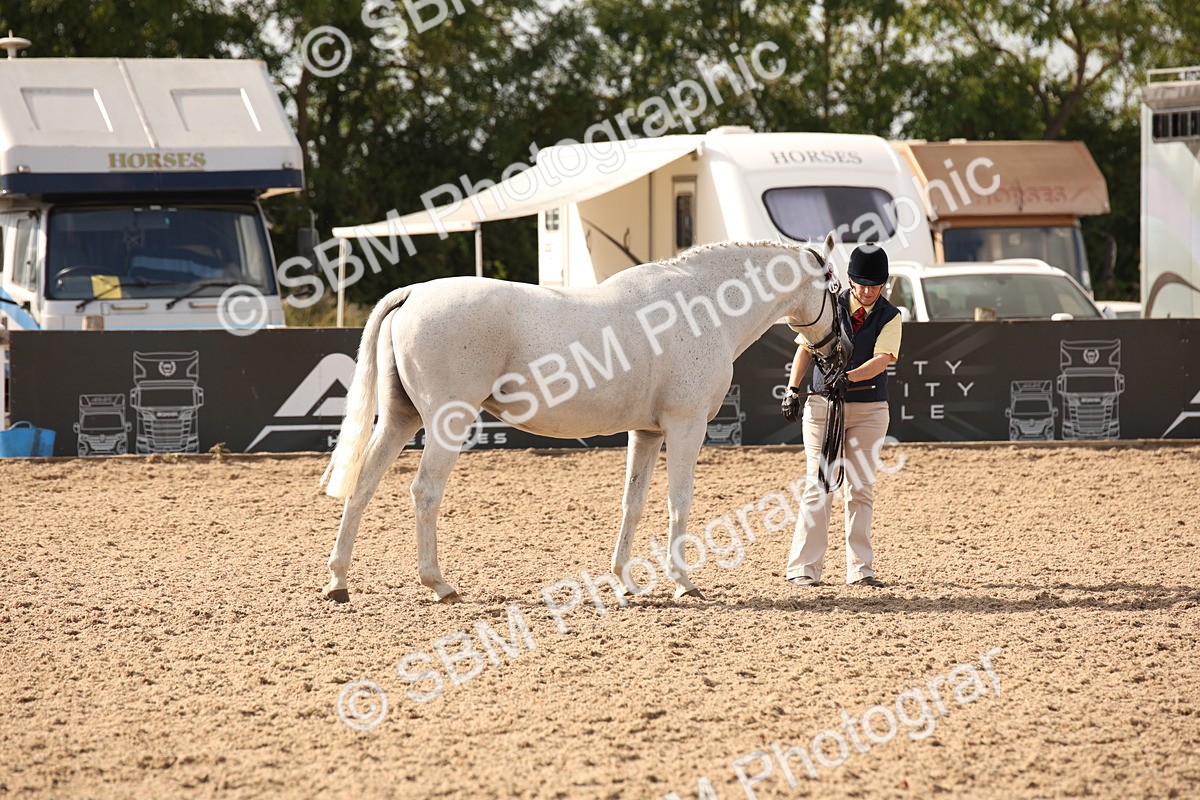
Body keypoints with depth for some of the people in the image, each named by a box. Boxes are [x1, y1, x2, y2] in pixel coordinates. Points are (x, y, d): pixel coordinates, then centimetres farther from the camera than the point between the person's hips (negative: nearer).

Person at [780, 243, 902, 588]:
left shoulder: (889, 317, -1)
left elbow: (882, 359, -16)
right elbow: (806, 348, 4)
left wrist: (848, 378, -33)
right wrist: (793, 389, -9)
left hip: (869, 410, 1)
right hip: (823, 405, -1)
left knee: (861, 489, 4)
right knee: (819, 486, -5)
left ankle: (859, 568, 8)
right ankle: (804, 567, -5)